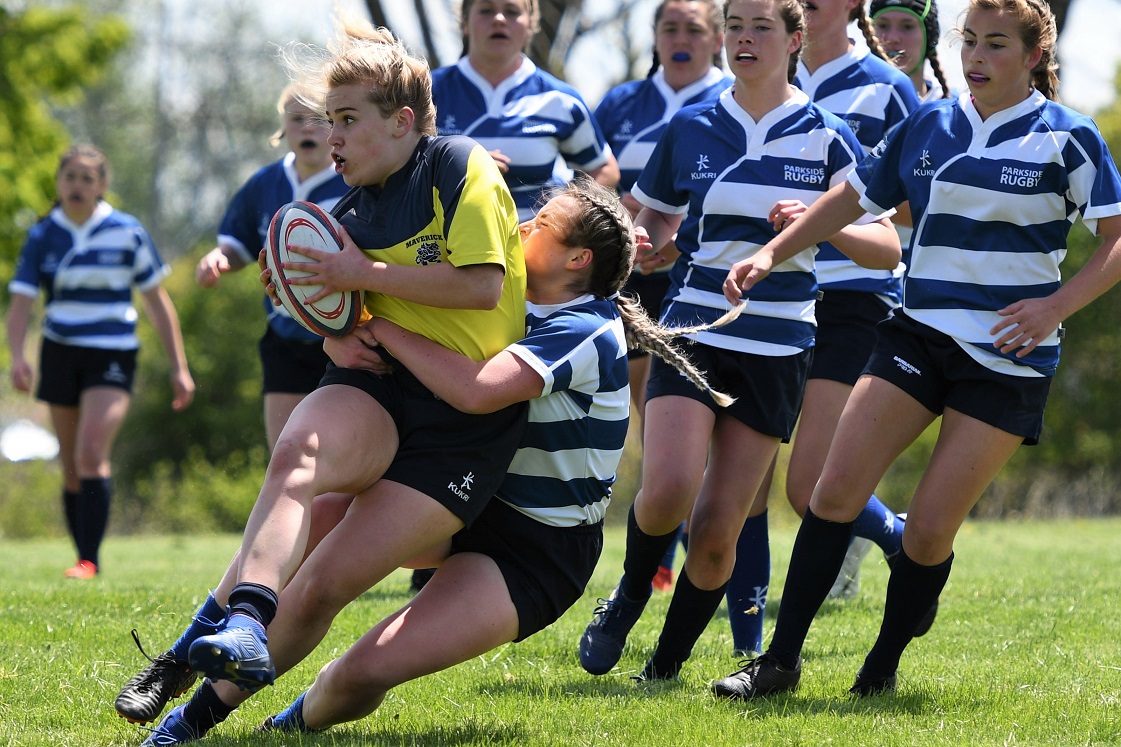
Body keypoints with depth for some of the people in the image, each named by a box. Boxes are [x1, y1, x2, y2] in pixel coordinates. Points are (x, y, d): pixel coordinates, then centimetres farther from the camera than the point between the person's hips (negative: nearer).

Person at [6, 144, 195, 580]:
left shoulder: (127, 234, -2)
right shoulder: (42, 237, 1)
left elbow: (157, 302, 5)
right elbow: (21, 302, -6)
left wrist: (179, 367, 3)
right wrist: (18, 356, -24)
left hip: (112, 356, -3)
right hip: (60, 355, 3)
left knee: (91, 453, -20)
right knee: (72, 469, 6)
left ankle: (89, 560, -20)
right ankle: (85, 558, 17)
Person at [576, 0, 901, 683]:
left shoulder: (825, 138, 1)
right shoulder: (690, 129, 6)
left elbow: (888, 248, -1)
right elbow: (652, 226, 19)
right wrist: (646, 245, -5)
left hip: (775, 350, 0)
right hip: (692, 333, 1)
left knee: (717, 531, -2)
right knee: (668, 490, -22)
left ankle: (667, 666, 16)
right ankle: (628, 597, 8)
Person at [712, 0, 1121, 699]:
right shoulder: (928, 125, 8)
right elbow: (854, 197, 19)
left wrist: (1055, 306, -17)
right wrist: (771, 254, 11)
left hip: (1007, 357, -4)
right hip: (917, 336, 4)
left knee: (932, 527, -7)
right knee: (836, 490, -9)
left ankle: (883, 668, 13)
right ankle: (781, 661, -2)